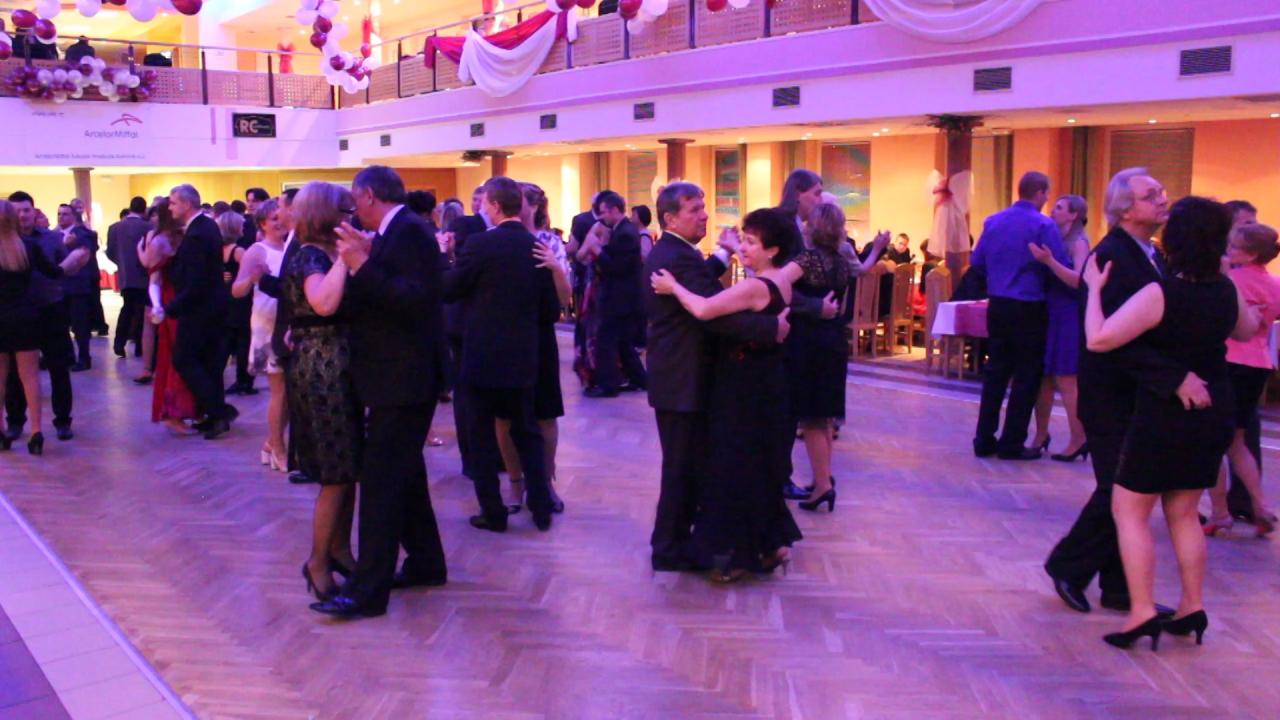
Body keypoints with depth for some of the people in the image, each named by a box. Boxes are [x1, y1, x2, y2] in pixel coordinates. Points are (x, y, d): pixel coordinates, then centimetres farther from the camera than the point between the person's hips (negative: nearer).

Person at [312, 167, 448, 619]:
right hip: (397, 376, 10)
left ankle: (368, 589, -2)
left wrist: (362, 265, -27)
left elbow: (414, 299, -26)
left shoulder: (408, 231, -14)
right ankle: (425, 562, 30)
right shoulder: (395, 232, 13)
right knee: (403, 471, 18)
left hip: (402, 379, -10)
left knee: (381, 478, -7)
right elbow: (384, 297, 13)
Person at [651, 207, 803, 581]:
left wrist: (674, 287, -18)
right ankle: (772, 542, 31)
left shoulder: (754, 287, -24)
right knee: (759, 465, 20)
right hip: (766, 385, 9)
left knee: (737, 466, 2)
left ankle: (739, 552, 12)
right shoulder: (780, 280, 2)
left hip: (746, 390, -9)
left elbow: (703, 310, -34)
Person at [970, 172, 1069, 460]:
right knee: (1026, 376, 4)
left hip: (997, 305, 6)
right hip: (1028, 309, -6)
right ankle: (1011, 443, 7)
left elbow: (977, 262, 8)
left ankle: (984, 439, 14)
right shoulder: (1043, 225, -13)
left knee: (995, 371, 12)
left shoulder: (993, 221, 3)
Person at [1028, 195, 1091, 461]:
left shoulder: (1078, 242, -8)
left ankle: (1079, 441, 2)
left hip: (1068, 317, -7)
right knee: (1043, 377, 10)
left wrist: (1049, 261, -29)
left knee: (1065, 380, -5)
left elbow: (1079, 280, -21)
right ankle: (1041, 435, 19)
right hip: (1049, 314, 7)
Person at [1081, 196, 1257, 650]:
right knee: (1183, 512, 19)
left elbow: (1098, 339, -24)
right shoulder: (1226, 290, 0)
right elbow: (1246, 330, 22)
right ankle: (1192, 607, 22)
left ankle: (1141, 612, -3)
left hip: (1164, 413, -7)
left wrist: (1094, 289, -12)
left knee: (1130, 511, 3)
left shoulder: (1161, 293, -20)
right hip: (1214, 412, 7)